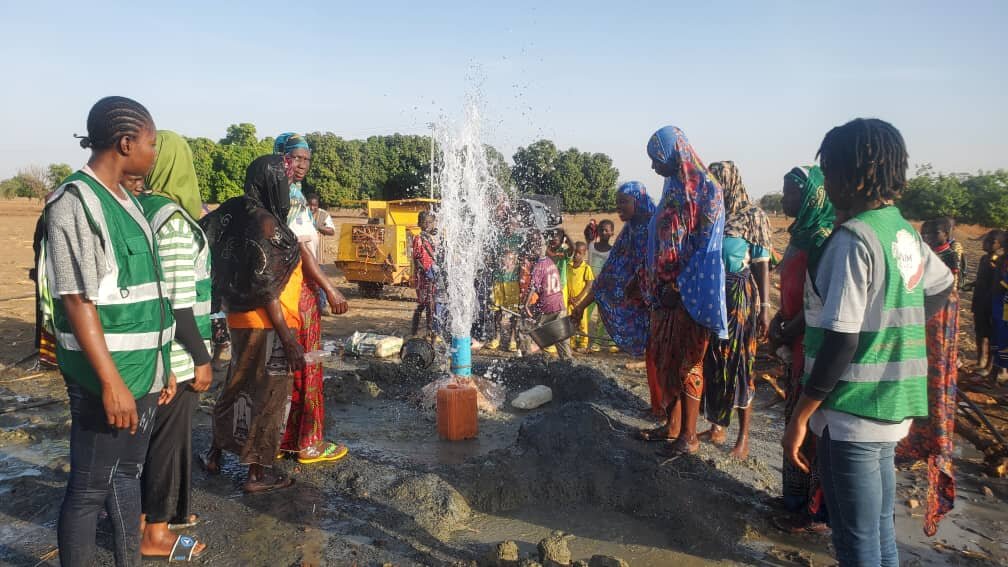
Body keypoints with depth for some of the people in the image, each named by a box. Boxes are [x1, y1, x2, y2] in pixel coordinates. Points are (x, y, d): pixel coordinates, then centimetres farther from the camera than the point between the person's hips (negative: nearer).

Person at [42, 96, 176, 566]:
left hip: (143, 371, 8)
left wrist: (161, 365, 17)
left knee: (127, 474, 18)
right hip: (107, 377, -8)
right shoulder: (75, 201, -13)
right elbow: (77, 300, -18)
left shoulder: (125, 201, 12)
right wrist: (111, 381, -21)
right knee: (89, 489, 5)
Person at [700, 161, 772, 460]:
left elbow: (762, 264, -5)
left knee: (738, 362, 0)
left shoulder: (752, 216, -4)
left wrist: (765, 306, -11)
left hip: (740, 297, -4)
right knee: (712, 362, 8)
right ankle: (717, 424, 23)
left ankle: (744, 436, 11)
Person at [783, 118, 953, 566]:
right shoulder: (905, 232, 7)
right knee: (880, 529, 21)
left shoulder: (853, 237, -18)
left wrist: (800, 417, -15)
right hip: (893, 408, 8)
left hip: (852, 415, -8)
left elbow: (840, 340, -21)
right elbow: (941, 287, 26)